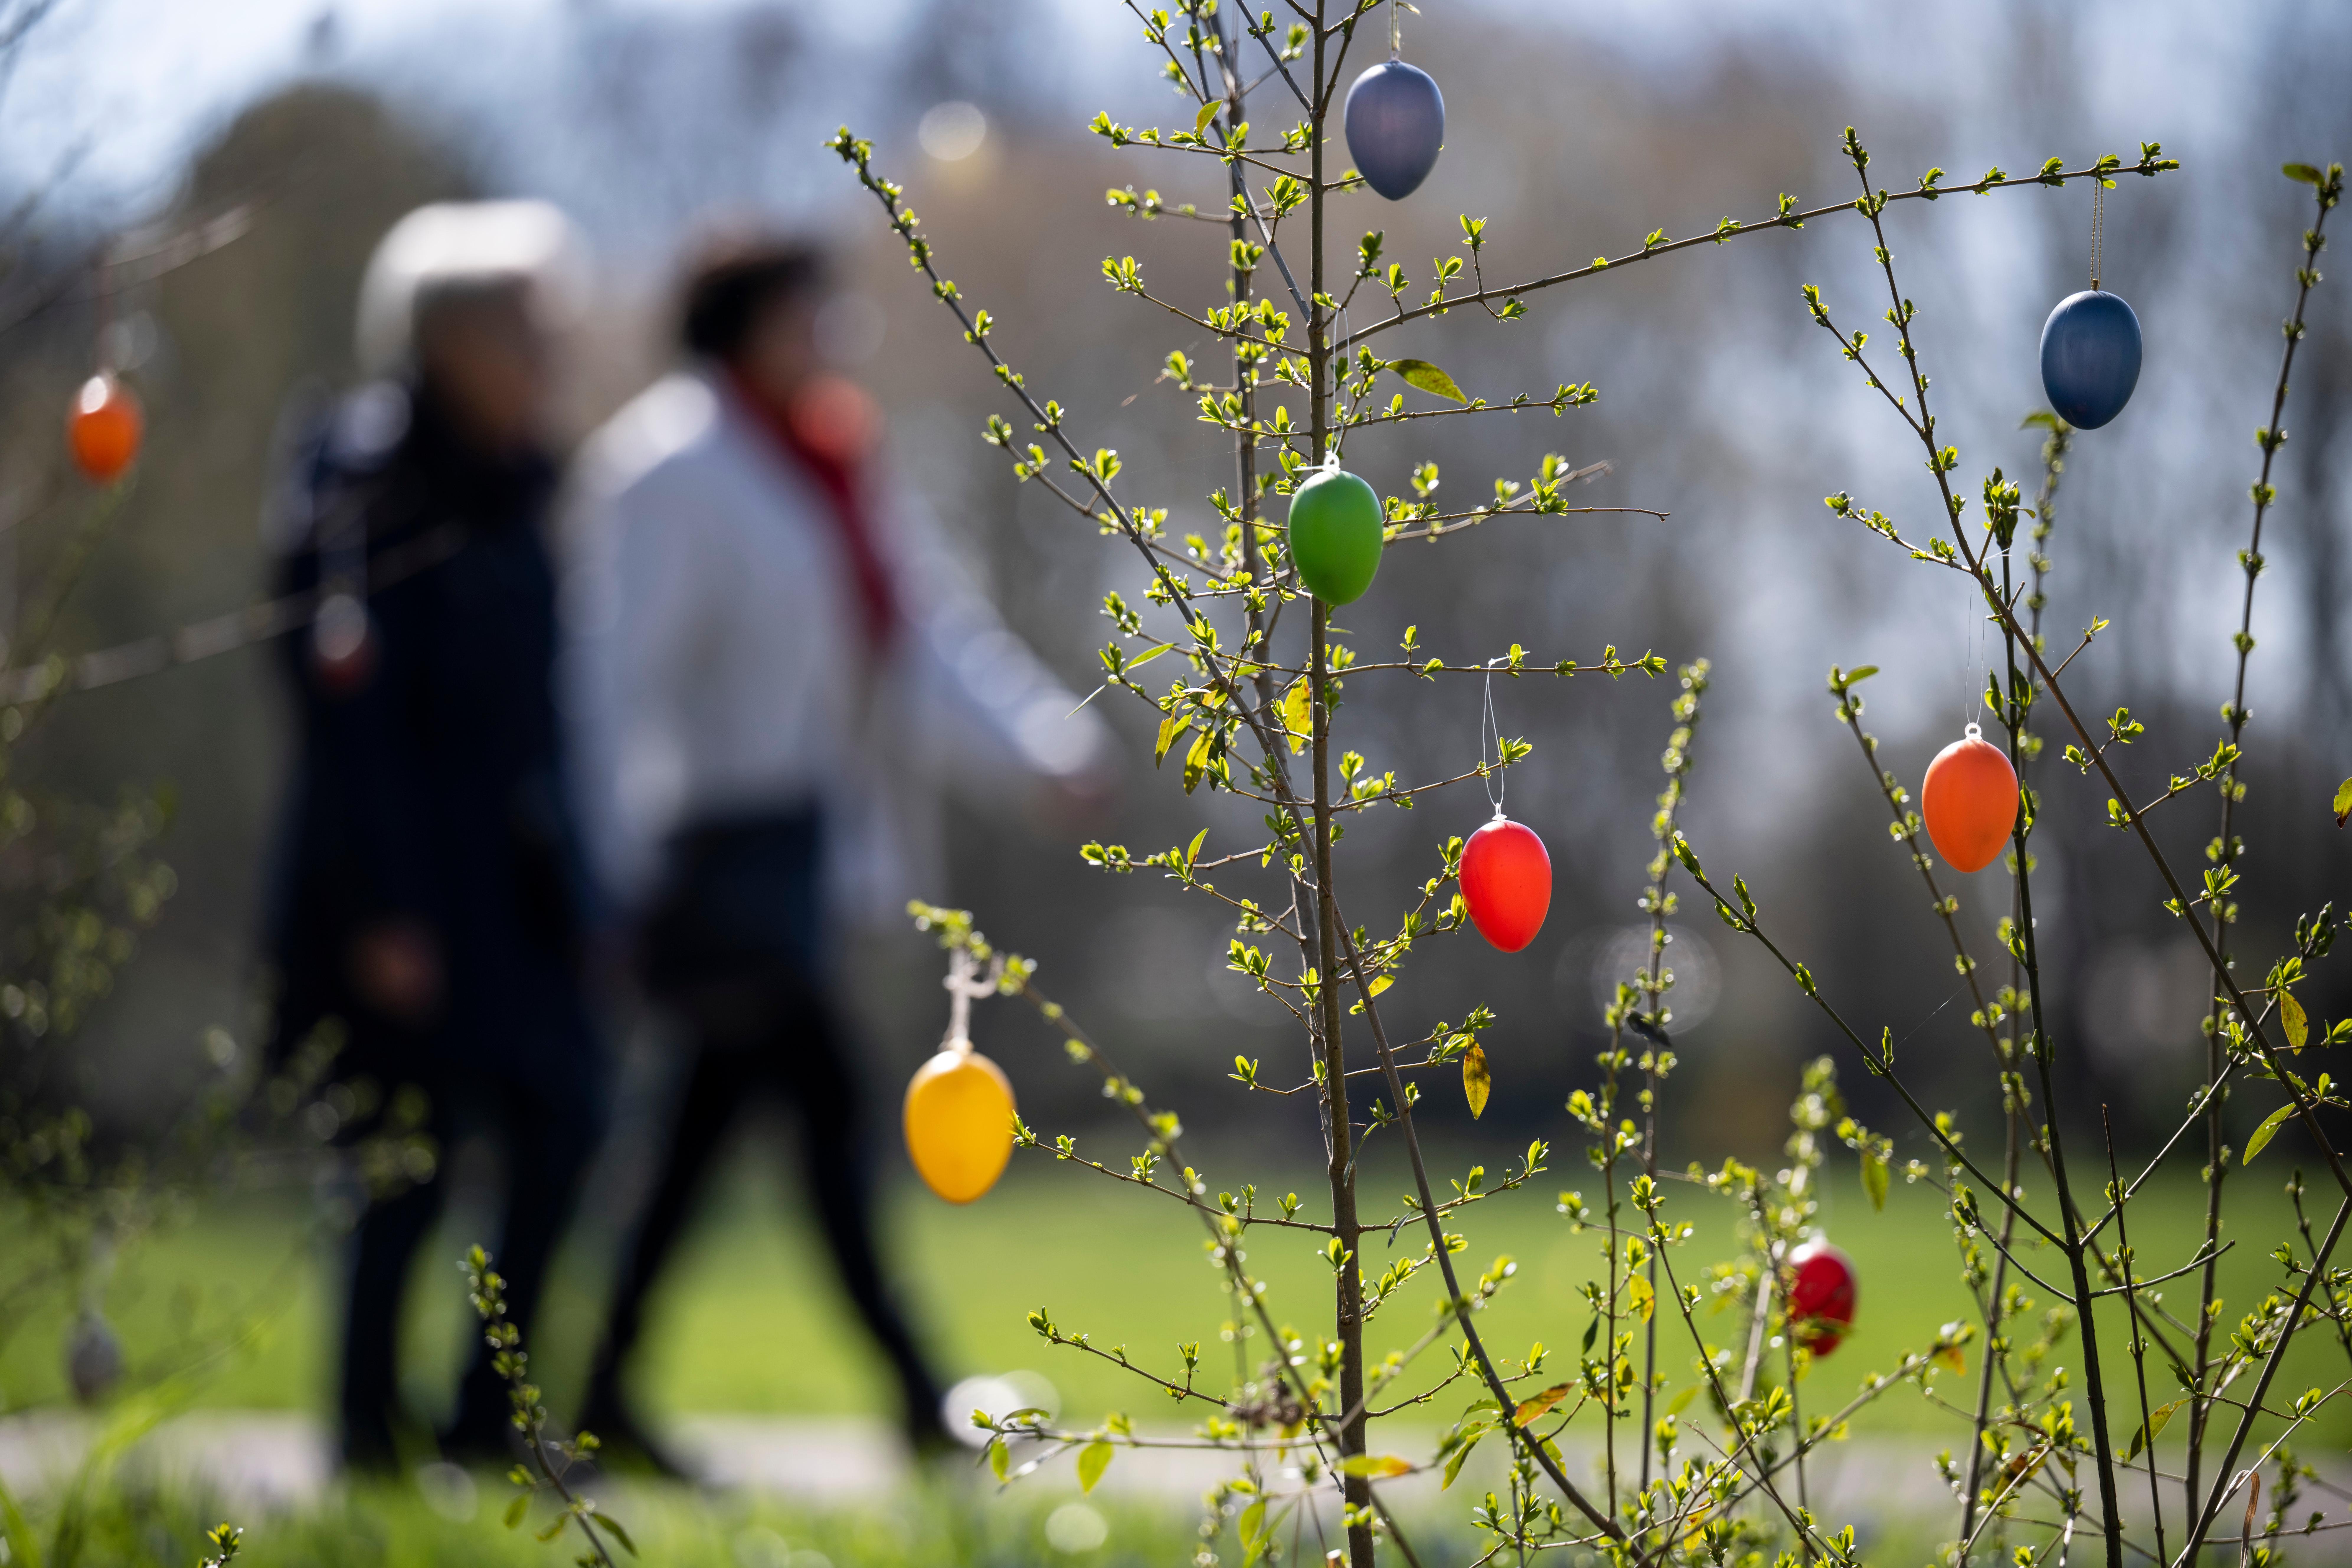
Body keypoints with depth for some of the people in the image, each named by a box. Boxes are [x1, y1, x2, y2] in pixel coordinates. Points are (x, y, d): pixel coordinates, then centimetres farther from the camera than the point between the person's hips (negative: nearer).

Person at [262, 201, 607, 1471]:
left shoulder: (502, 492, 13)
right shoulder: (366, 487, -13)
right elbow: (350, 712, -17)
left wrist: (567, 878, 16)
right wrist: (382, 911, -20)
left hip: (504, 870, 8)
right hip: (404, 874, -8)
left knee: (560, 1122, 4)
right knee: (416, 1141, -4)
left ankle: (487, 1415, 11)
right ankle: (370, 1425, 7)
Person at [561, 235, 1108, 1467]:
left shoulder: (817, 469, 16)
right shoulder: (671, 472, -10)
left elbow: (926, 628, 16)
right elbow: (619, 666, -15)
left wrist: (1044, 748, 4)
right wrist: (625, 863, -21)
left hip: (804, 832, 9)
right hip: (724, 835, -9)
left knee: (715, 1116, 10)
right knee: (826, 1100, -10)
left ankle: (608, 1390, 15)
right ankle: (917, 1393, -8)